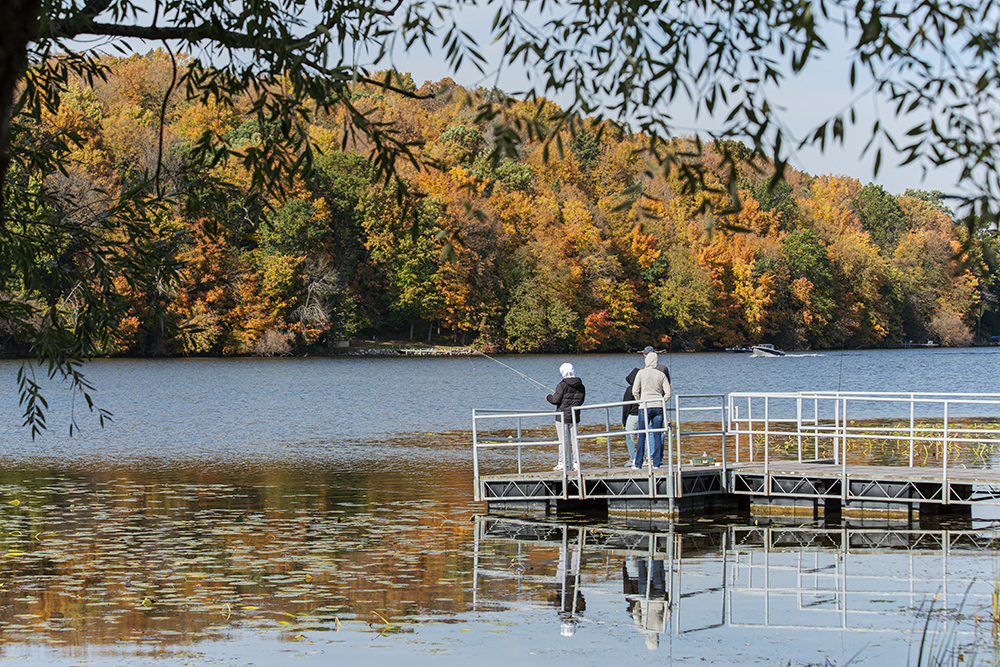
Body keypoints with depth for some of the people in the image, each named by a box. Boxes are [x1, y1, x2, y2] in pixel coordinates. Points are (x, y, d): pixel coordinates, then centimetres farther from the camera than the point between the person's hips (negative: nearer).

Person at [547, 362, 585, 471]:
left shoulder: (562, 385, -12)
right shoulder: (581, 386, 6)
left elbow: (556, 400, -13)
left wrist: (548, 397, 9)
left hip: (563, 416, -5)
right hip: (575, 417, 5)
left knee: (564, 440, -3)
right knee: (574, 439, 10)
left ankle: (562, 463, -2)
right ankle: (576, 463, 10)